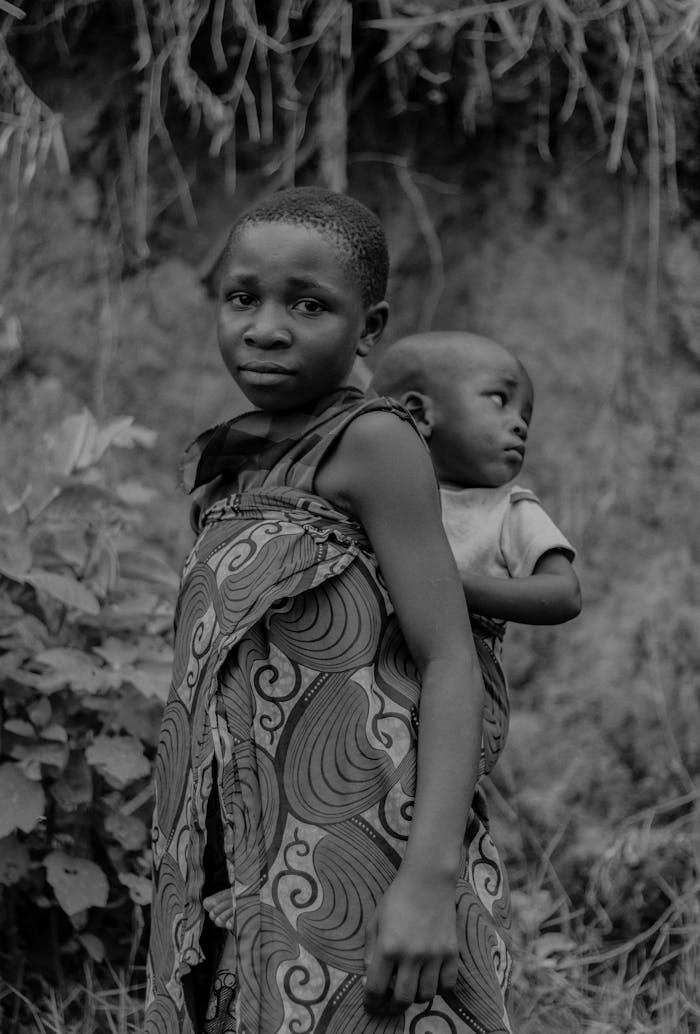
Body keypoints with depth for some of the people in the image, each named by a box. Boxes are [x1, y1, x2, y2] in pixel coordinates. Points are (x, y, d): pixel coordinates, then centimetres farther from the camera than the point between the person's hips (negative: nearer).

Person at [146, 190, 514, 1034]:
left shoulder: (371, 442, -7)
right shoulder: (217, 466, 13)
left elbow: (450, 662, -12)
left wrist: (433, 873, -23)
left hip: (357, 873, -7)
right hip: (246, 886, 7)